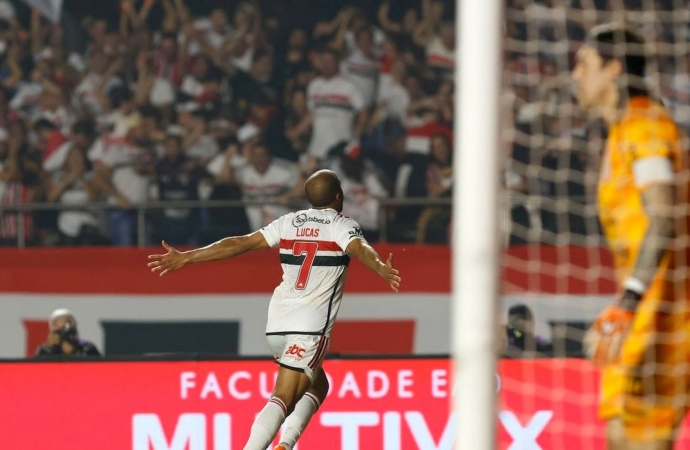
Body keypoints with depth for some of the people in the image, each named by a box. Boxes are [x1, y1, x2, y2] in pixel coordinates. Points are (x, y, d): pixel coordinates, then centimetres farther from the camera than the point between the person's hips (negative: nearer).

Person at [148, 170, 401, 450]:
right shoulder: (341, 225, 1)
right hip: (310, 327, -6)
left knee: (316, 386, 21)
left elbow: (239, 244, 11)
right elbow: (359, 248, -22)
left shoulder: (289, 222, 14)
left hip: (277, 323, 6)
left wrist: (185, 258, 15)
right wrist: (381, 269, -41)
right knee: (282, 400, -10)